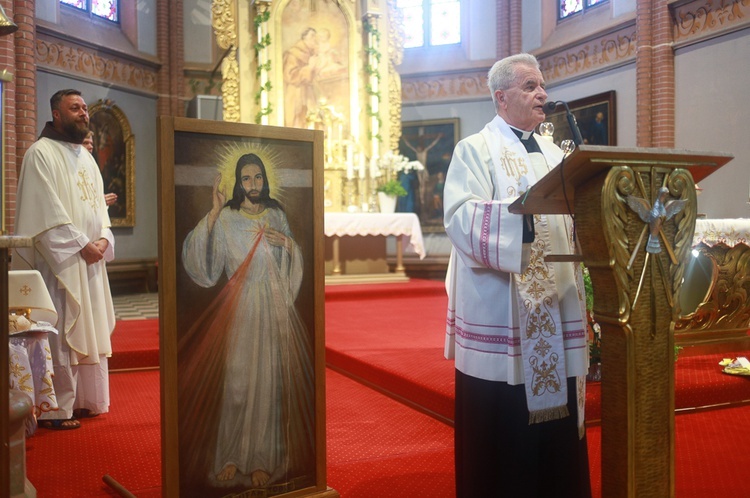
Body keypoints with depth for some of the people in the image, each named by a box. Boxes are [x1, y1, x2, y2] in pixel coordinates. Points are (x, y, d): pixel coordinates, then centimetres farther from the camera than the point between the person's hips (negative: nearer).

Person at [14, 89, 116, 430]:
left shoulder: (86, 158, 18)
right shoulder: (41, 153, -6)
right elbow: (47, 211, -15)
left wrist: (103, 239, -3)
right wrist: (82, 245, -17)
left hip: (90, 261, 8)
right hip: (59, 261, -8)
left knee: (89, 332, 11)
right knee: (59, 335, -5)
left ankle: (83, 400, 22)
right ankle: (55, 410, 4)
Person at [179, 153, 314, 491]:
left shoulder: (276, 215, 9)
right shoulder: (226, 218, -3)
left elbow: (293, 262, 16)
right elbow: (200, 262, -15)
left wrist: (287, 242, -6)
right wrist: (213, 213, -20)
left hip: (275, 307, 3)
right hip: (243, 309, -3)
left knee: (270, 380, 4)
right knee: (238, 379, -1)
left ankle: (261, 458, 15)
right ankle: (231, 455, 15)